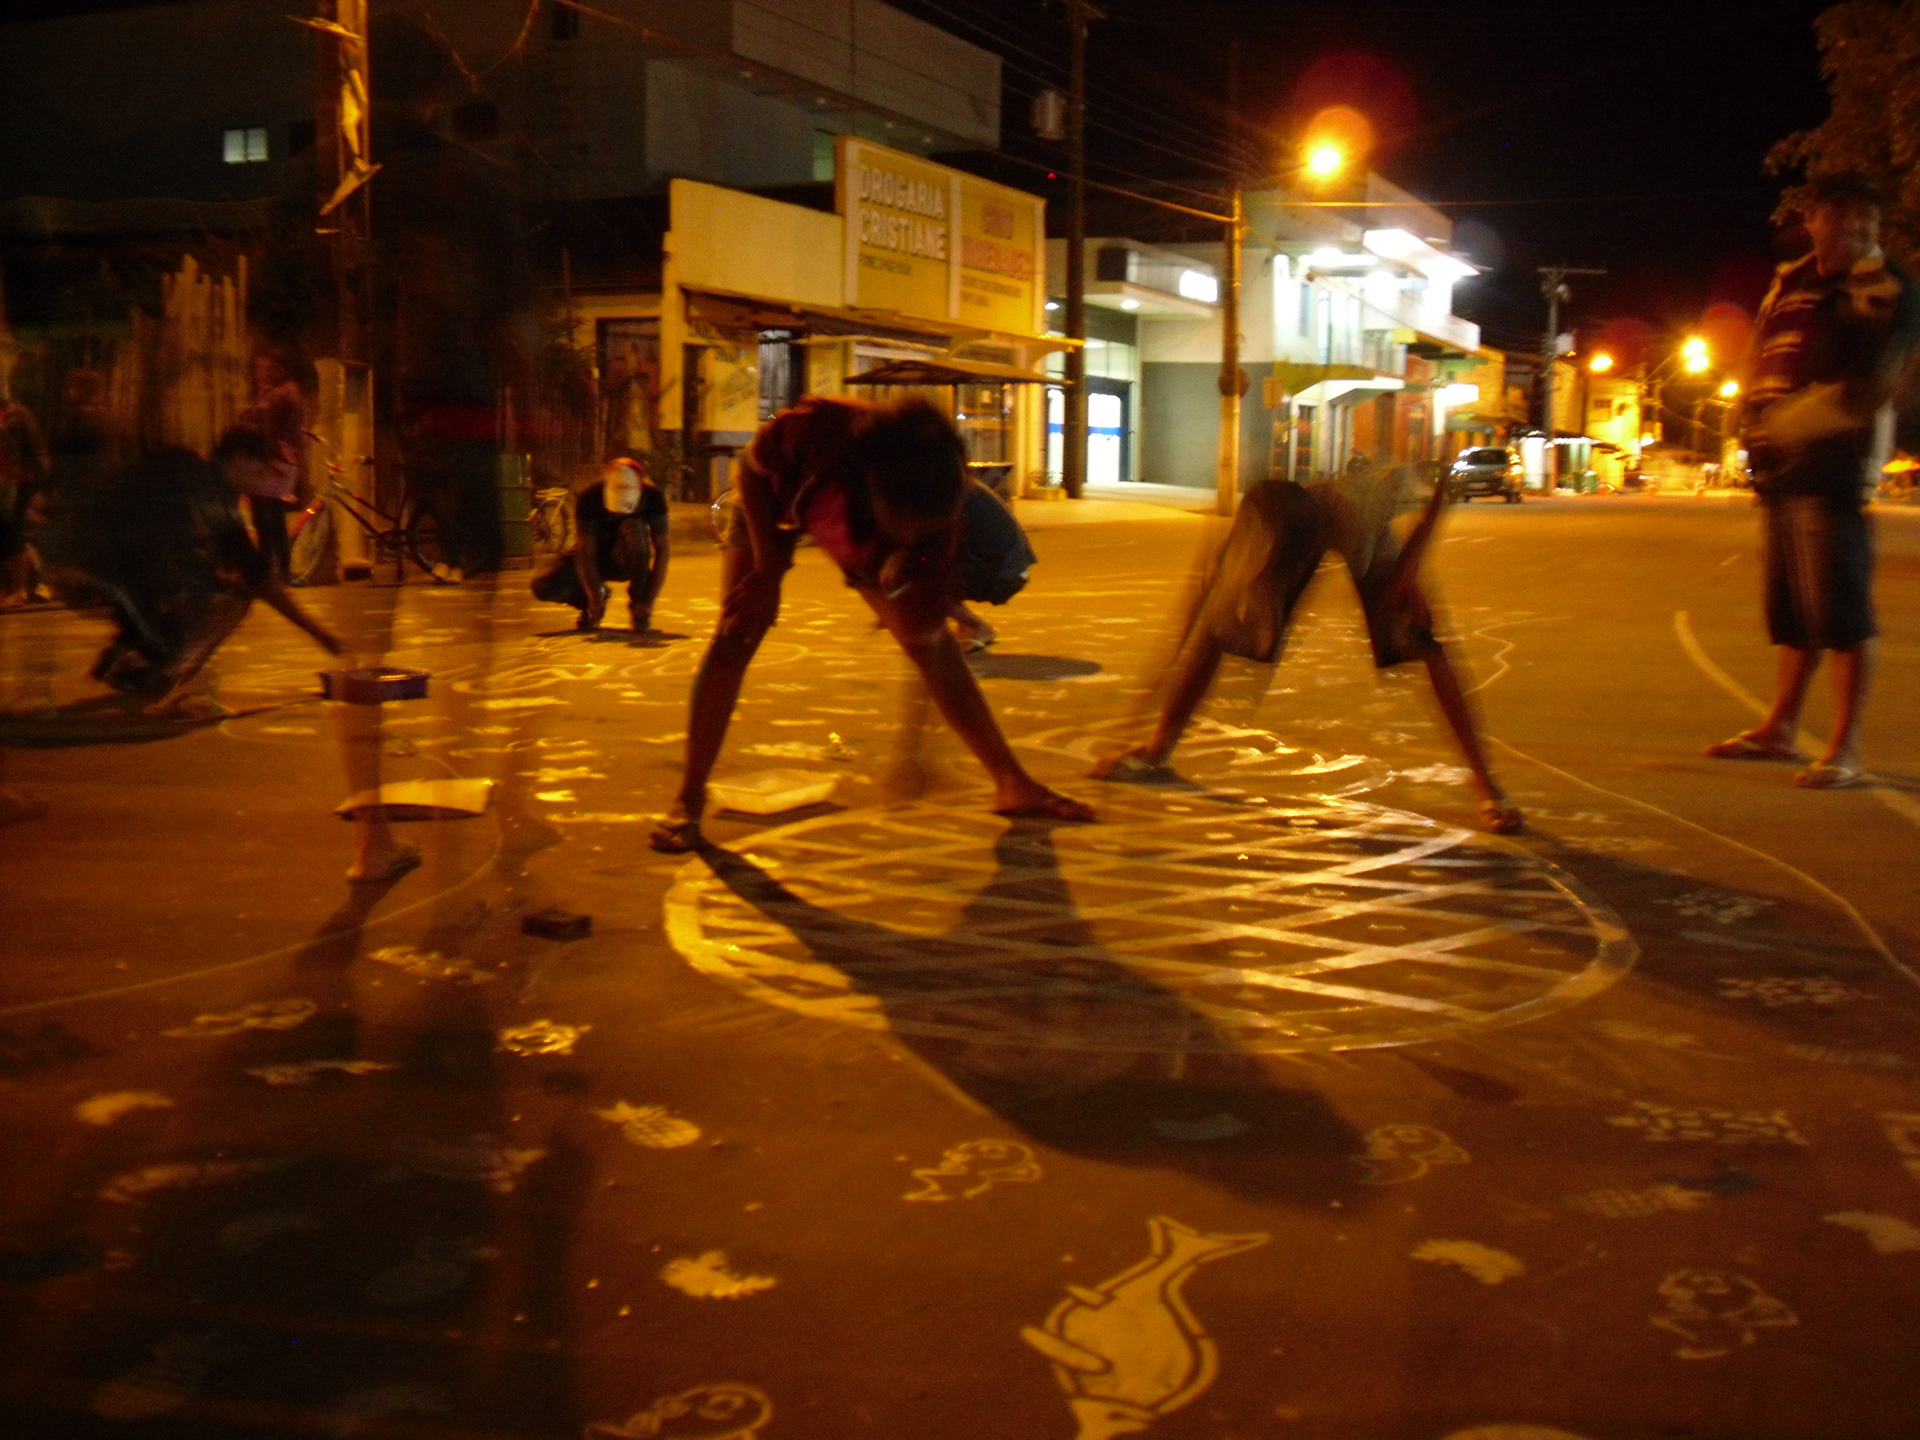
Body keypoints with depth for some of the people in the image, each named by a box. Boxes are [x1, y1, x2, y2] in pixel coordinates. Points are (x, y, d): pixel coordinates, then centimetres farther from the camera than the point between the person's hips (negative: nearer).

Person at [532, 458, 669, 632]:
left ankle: (638, 603, -18)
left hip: (627, 561, 0)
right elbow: (585, 554, -30)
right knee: (543, 588, -23)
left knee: (634, 528, -35)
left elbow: (661, 550, -24)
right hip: (595, 560, 0)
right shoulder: (588, 499, -27)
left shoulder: (653, 497, -24)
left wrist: (648, 601, -32)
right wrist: (595, 600, -43)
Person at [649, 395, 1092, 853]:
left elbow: (923, 631, -28)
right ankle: (688, 801, -6)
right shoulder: (817, 432, -44)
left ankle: (1012, 783, 11)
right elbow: (752, 470, -21)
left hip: (861, 536, 2)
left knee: (937, 643, -2)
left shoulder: (932, 510, -36)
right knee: (736, 634, -16)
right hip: (775, 503, -2)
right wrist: (768, 571, -23)